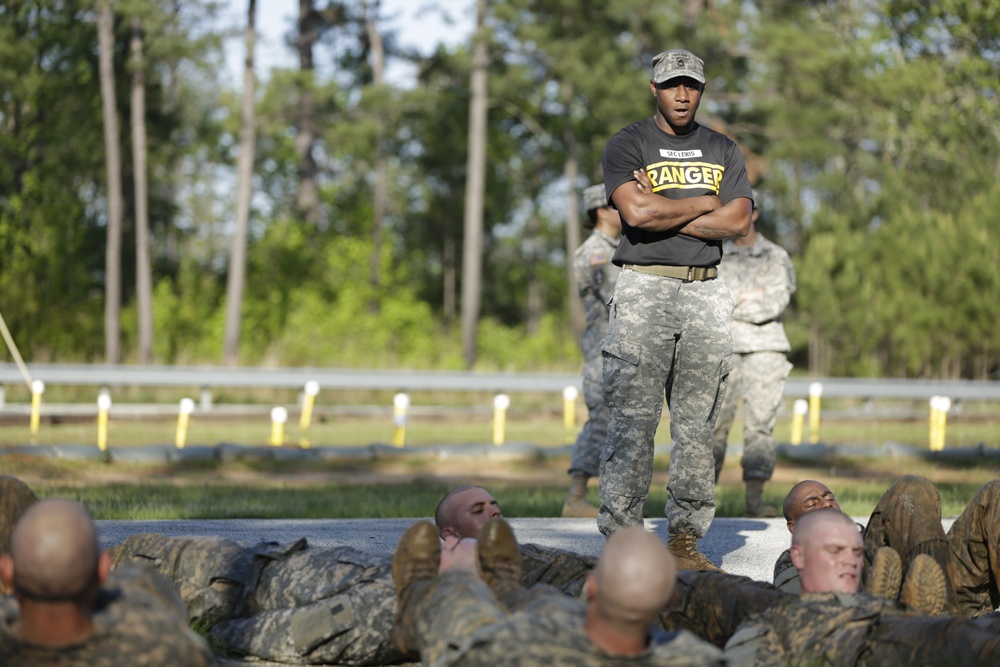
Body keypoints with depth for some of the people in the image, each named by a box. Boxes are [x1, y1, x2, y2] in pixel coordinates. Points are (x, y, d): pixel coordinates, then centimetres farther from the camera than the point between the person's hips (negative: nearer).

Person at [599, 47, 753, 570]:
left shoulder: (723, 151, 15)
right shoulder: (628, 145, 2)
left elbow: (737, 222, -1)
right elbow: (636, 211, -16)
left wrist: (663, 211, -7)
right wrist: (704, 203, -5)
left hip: (706, 293, 4)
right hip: (645, 289, -4)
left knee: (697, 424, 3)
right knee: (634, 419, -9)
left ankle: (686, 537, 7)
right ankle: (621, 537, -8)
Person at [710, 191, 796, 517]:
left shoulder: (776, 257, 6)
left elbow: (773, 305, -7)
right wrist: (747, 297, -7)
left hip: (764, 348, -1)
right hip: (724, 348, 1)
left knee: (760, 424, -6)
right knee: (714, 423, -3)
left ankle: (755, 498, -6)